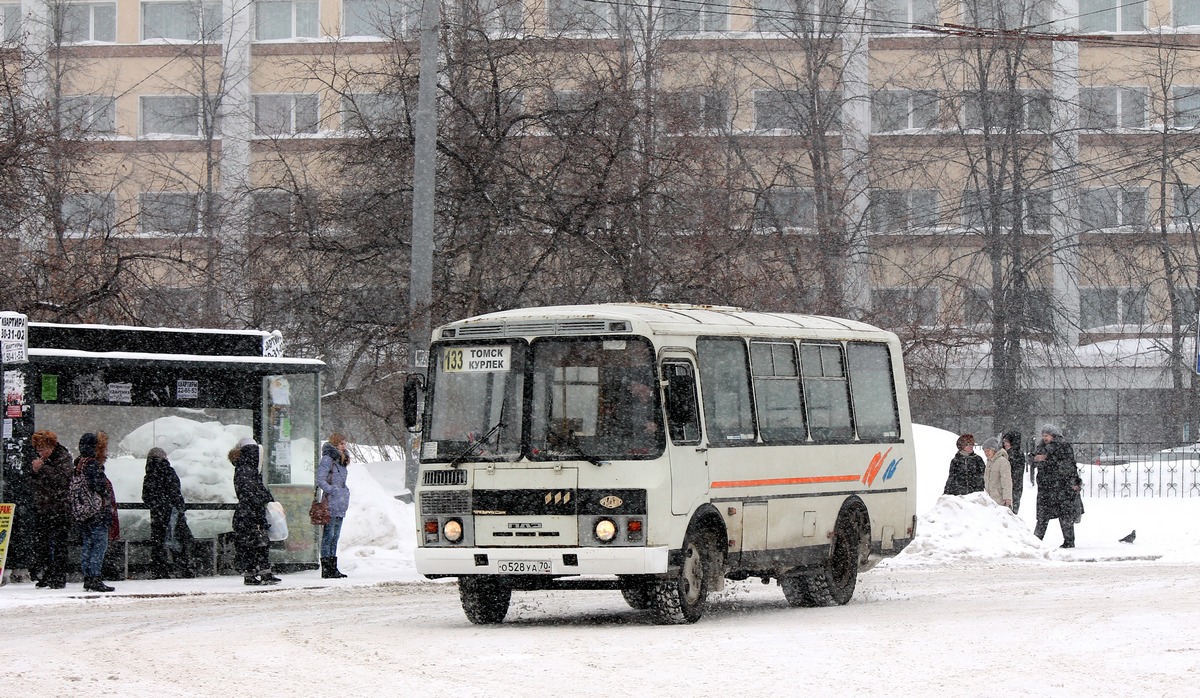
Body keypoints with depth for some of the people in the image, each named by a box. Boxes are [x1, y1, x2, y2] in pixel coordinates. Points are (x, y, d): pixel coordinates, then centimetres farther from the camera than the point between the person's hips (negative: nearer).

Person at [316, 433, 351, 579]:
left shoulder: (341, 461, 19)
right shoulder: (327, 459, -8)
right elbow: (320, 480, -16)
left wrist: (345, 493, 15)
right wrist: (333, 491, -17)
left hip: (340, 506, 9)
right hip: (331, 504, -9)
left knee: (335, 536, 11)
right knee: (328, 535, -7)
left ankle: (333, 568, 14)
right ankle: (326, 568, -7)